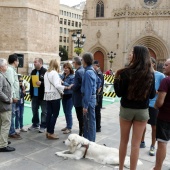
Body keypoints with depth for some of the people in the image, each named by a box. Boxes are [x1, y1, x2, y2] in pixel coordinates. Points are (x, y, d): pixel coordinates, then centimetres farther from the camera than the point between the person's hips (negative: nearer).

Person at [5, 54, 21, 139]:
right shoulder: (10, 69, -14)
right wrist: (14, 96, -19)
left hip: (13, 96, 10)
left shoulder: (12, 69, 16)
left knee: (12, 114, 13)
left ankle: (12, 131, 21)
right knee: (11, 115, -4)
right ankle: (11, 133, 3)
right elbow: (10, 84, -20)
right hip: (11, 97, -10)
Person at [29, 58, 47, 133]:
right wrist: (31, 93, 11)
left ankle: (43, 126, 13)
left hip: (43, 95, -7)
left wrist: (41, 83, -27)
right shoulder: (33, 72, 11)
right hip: (34, 95, 7)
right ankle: (35, 124, 31)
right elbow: (31, 82, 15)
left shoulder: (45, 71, -12)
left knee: (44, 111, 4)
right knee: (34, 110, 17)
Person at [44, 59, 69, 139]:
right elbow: (56, 85, -21)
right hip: (54, 95, -8)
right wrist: (65, 87, -14)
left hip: (47, 95, 8)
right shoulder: (54, 73, -12)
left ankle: (48, 132, 16)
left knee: (49, 113, 10)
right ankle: (51, 133, 0)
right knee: (55, 114, -2)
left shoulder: (46, 73, 12)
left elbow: (47, 84, 11)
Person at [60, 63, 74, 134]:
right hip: (64, 95, 7)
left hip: (69, 96, -7)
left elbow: (71, 86, -19)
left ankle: (69, 128, 10)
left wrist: (63, 82, -23)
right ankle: (67, 125, 31)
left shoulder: (72, 77, -12)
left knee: (68, 112, -2)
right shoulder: (62, 75, 5)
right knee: (65, 112, 15)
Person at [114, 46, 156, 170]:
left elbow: (119, 93, -9)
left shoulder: (126, 72, -13)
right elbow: (152, 95, 4)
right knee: (136, 144, 8)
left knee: (124, 141, 16)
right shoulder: (150, 74, -4)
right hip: (143, 111, 1)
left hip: (126, 109, -1)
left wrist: (116, 80, 2)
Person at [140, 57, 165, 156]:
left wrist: (156, 92, -20)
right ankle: (142, 142, 35)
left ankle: (153, 146, 24)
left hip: (153, 104, -3)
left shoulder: (160, 75, -8)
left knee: (154, 126, 8)